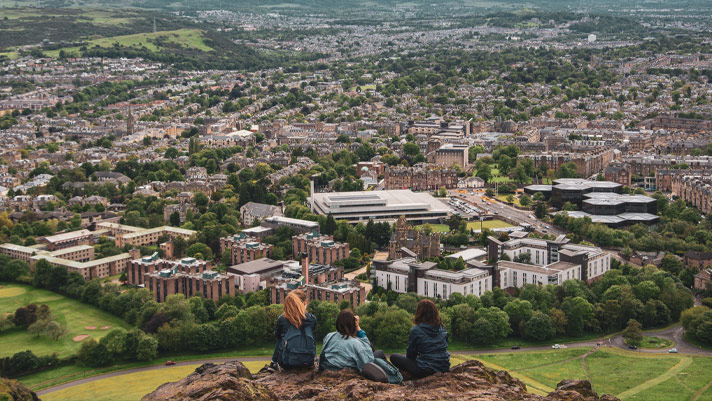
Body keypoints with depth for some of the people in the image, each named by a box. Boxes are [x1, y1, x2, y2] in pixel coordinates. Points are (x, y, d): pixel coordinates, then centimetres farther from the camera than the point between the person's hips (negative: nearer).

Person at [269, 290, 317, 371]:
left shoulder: (281, 319, -3)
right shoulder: (311, 319, -1)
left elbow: (277, 335, 16)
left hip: (287, 363, 0)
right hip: (308, 361, 1)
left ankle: (274, 364, 29)